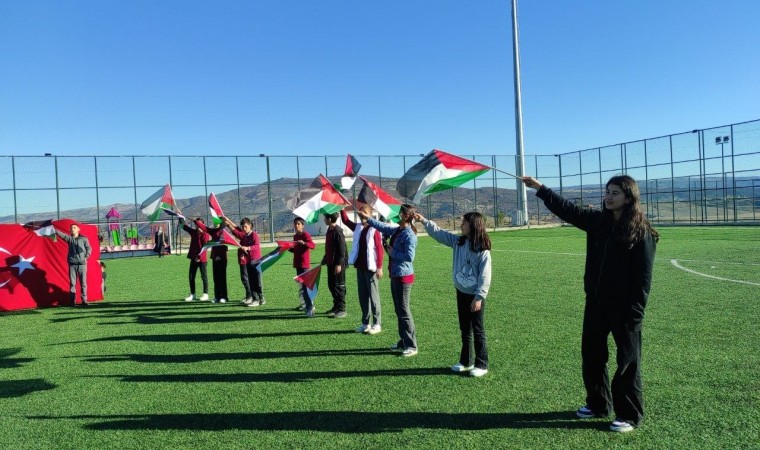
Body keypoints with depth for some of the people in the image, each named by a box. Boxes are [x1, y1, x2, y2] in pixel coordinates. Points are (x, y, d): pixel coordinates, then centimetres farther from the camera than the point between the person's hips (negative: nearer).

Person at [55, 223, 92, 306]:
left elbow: (89, 248, 5)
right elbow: (62, 235, -6)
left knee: (83, 283, 0)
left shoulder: (84, 239, 6)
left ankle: (84, 300, 5)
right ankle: (72, 301, 5)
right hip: (72, 264, 1)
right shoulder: (69, 238, 9)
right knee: (72, 283, 1)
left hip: (82, 263, -1)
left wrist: (86, 257, -9)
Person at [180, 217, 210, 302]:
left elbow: (204, 247, -15)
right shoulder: (193, 232, 10)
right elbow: (184, 226, 17)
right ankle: (192, 294, 15)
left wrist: (199, 256, -19)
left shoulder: (205, 234, -9)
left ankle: (205, 294, 9)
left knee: (204, 276, 2)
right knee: (191, 276, 6)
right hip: (193, 258, 7)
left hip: (202, 259, -6)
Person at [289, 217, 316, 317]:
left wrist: (304, 243, -38)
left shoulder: (305, 234, -9)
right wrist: (288, 247, 7)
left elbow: (313, 245, -22)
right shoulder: (295, 236, 16)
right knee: (301, 284, 15)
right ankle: (305, 304, 27)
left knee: (304, 285, -14)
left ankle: (310, 308, -16)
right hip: (297, 264, 9)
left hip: (304, 264, -9)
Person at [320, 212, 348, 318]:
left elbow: (342, 249, -20)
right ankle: (336, 307, 25)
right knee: (331, 285, 14)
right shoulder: (329, 230, 12)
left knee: (339, 286, -4)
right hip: (330, 263, 10)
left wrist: (339, 264, -22)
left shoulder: (337, 232, -17)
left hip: (337, 264, -10)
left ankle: (342, 309, 3)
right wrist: (325, 259, 26)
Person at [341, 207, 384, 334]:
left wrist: (379, 267, -15)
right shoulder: (358, 228, 9)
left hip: (370, 268, -7)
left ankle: (376, 324, 6)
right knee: (362, 295, 11)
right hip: (359, 267, 7)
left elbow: (380, 249, -13)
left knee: (373, 295, -1)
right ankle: (366, 323, 20)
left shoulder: (374, 230, -10)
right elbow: (346, 220, 20)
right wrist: (342, 208, 6)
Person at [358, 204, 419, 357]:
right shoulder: (396, 230, 7)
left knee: (404, 312, -3)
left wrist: (392, 252, -14)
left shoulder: (409, 235, -19)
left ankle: (412, 346, 5)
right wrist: (367, 218, 25)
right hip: (395, 275, 9)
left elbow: (409, 257, -25)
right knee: (399, 311, 16)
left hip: (404, 277, -9)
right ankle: (403, 342, 27)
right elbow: (382, 227, 24)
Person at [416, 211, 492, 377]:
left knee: (477, 331, 3)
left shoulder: (482, 249, -17)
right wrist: (424, 221, 6)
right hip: (461, 293, 7)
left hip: (475, 296, -7)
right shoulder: (458, 242, 3)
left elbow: (485, 276, -17)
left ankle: (481, 365, 14)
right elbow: (438, 233, 11)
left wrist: (479, 297, -19)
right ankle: (466, 361, 28)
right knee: (465, 329, 16)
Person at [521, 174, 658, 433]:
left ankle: (630, 416, 22)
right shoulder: (597, 221, 5)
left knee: (627, 362, 6)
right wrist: (540, 188, 2)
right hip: (596, 303, 7)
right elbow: (567, 209, 8)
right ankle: (598, 405, 35)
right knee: (591, 355, 16)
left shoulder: (641, 231, -12)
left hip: (624, 307, -6)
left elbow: (643, 276, -14)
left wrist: (635, 312, -17)